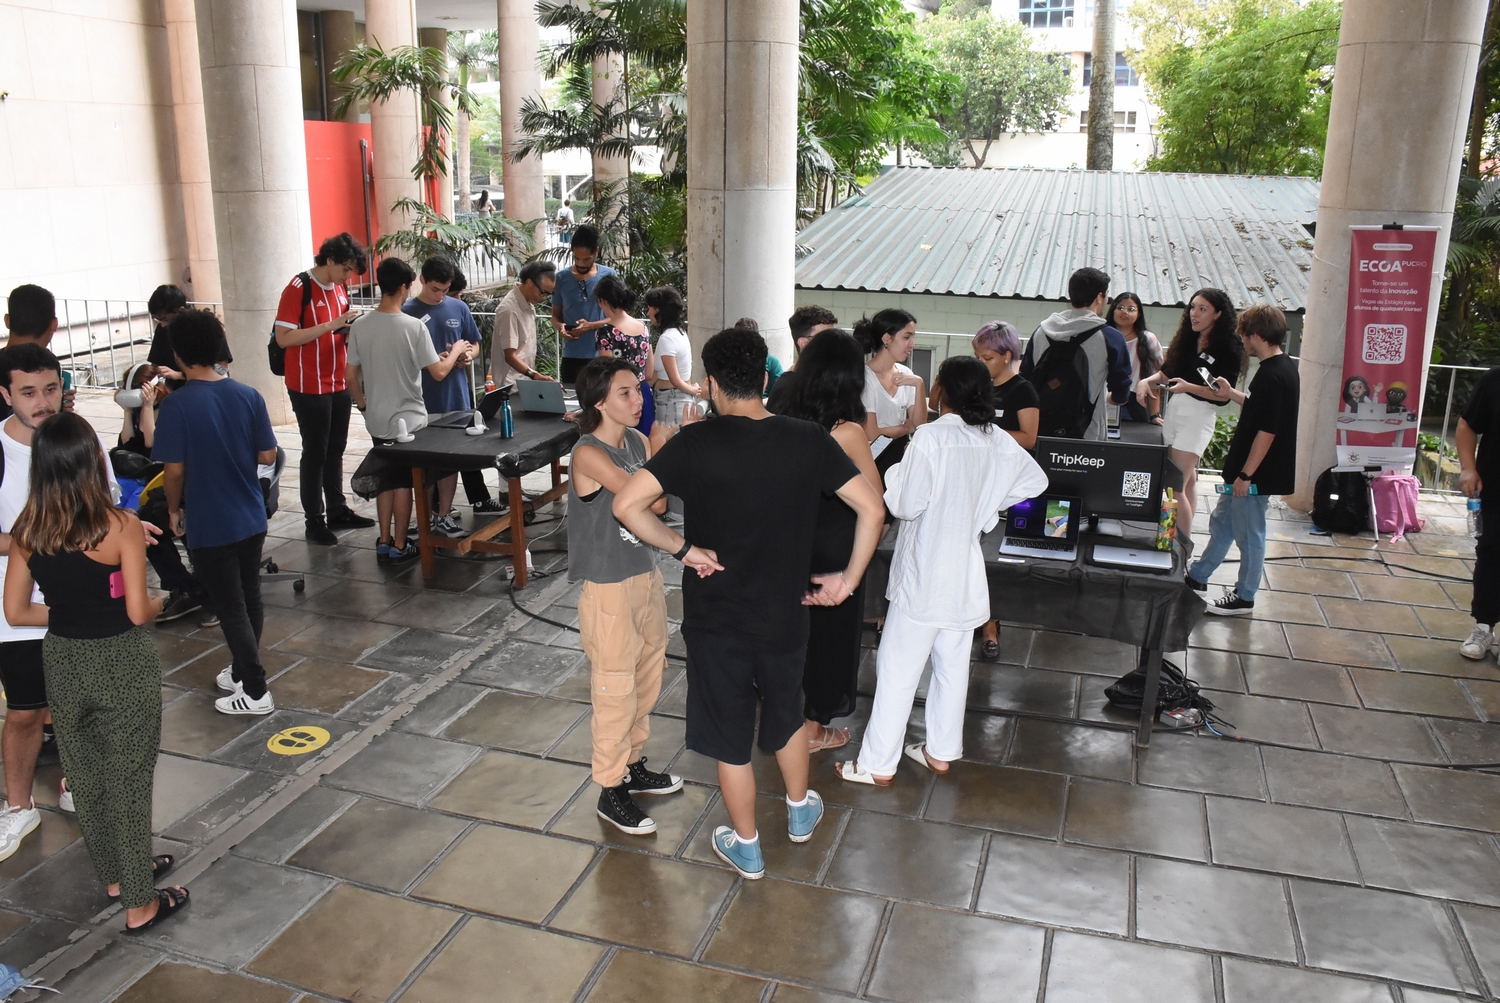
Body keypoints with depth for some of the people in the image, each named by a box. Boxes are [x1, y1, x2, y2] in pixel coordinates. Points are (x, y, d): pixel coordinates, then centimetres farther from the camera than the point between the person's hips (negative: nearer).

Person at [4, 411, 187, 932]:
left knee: (86, 776, 21)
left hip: (63, 662, 5)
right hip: (123, 664, -4)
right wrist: (160, 602, 3)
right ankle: (140, 903, 20)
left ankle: (115, 874, 40)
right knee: (128, 779, 9)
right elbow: (138, 612, -19)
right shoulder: (120, 526, -19)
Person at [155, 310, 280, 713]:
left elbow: (175, 469, -14)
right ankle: (243, 671, 34)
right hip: (251, 518, 5)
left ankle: (256, 692, 10)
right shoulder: (248, 396, -4)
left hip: (208, 526, -5)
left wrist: (174, 510, 2)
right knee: (250, 599, 18)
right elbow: (267, 455, 0)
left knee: (230, 608, 4)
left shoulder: (176, 405, -16)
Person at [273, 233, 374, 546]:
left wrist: (350, 329, -4)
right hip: (309, 388, -7)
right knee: (315, 453, 0)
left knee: (335, 450, 15)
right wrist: (331, 325, -24)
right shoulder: (298, 289, -14)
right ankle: (314, 522, 9)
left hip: (339, 384, 7)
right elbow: (283, 338, -20)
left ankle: (338, 511, 25)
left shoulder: (340, 288, 9)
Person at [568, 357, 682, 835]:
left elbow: (661, 503, -5)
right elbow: (651, 501, -27)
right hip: (609, 587, -8)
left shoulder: (639, 442, 3)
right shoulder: (588, 454, -21)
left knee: (646, 679, 20)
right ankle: (611, 791, 21)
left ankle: (631, 765, 39)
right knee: (615, 690, 4)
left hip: (646, 575, 8)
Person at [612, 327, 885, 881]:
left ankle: (746, 847, 33)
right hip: (785, 613, 3)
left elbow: (626, 505, -24)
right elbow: (872, 508, -7)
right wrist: (849, 578, 1)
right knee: (786, 715, 27)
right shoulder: (808, 440, -9)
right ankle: (801, 812, 48)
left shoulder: (695, 443, -17)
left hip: (715, 618, -2)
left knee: (730, 736, 16)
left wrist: (683, 549, -13)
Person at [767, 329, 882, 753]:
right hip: (834, 546, -5)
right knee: (829, 631, 13)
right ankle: (814, 729, 26)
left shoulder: (783, 418, -8)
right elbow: (874, 496, -12)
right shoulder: (847, 431, -22)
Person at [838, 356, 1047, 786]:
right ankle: (941, 751, 31)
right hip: (965, 573, 6)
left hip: (924, 576, -6)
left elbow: (906, 505, -18)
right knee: (953, 665, 18)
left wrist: (894, 474, 0)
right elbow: (1036, 481, 16)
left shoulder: (930, 436, -19)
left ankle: (878, 764, 10)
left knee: (897, 670, 2)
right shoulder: (999, 442, 0)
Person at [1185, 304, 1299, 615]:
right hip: (1247, 468, 10)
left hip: (1256, 474, -10)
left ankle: (1244, 597, 18)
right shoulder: (1282, 367, 7)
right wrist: (1232, 394, 15)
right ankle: (1197, 577, 34)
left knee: (1249, 534, 4)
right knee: (1221, 522, 20)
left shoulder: (1273, 376, -24)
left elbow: (1266, 432, -25)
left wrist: (1246, 474, -21)